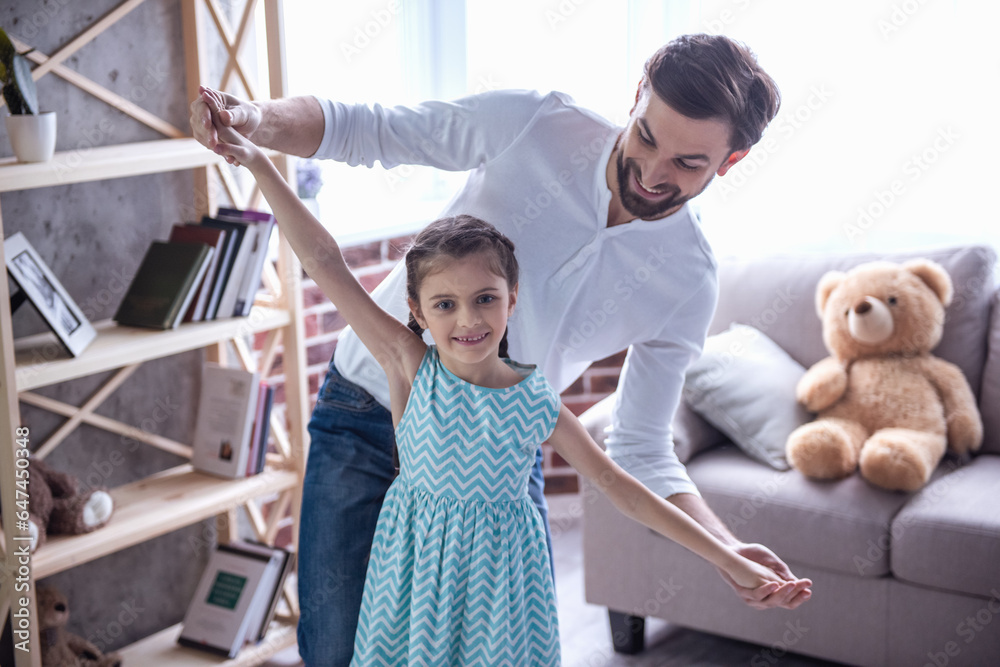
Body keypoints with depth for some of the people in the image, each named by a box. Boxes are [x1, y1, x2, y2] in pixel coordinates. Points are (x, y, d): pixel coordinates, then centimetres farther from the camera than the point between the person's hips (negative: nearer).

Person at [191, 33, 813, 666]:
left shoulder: (689, 285, -12)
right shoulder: (531, 124, -16)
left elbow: (640, 450, -6)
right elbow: (360, 128, -9)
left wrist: (729, 550, -22)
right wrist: (256, 117, -29)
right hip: (367, 413, -1)